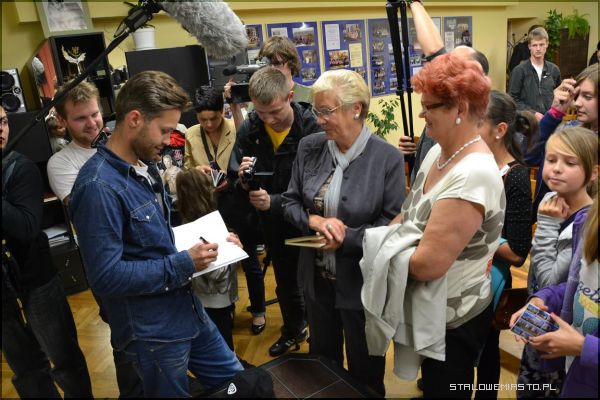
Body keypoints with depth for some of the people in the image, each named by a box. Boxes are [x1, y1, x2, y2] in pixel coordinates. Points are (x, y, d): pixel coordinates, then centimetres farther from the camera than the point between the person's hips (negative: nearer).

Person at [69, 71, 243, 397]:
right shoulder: (99, 186, -24)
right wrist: (183, 265, -23)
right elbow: (106, 277, -26)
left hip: (188, 310, 8)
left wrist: (206, 238, 2)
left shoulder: (145, 165, 5)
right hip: (152, 331, -8)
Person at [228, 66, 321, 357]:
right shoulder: (249, 129, -11)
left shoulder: (312, 127, -23)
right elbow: (234, 177, -4)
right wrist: (243, 181, -27)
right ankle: (293, 330, 51)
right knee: (285, 283, 24)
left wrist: (274, 202, -35)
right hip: (273, 226, 4)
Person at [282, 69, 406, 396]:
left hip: (362, 282, -4)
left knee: (365, 369, 19)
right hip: (317, 277, 4)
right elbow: (290, 202, 3)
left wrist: (345, 238, -23)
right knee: (322, 359, 26)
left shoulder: (388, 158, -16)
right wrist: (314, 221, -17)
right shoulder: (309, 148, -3)